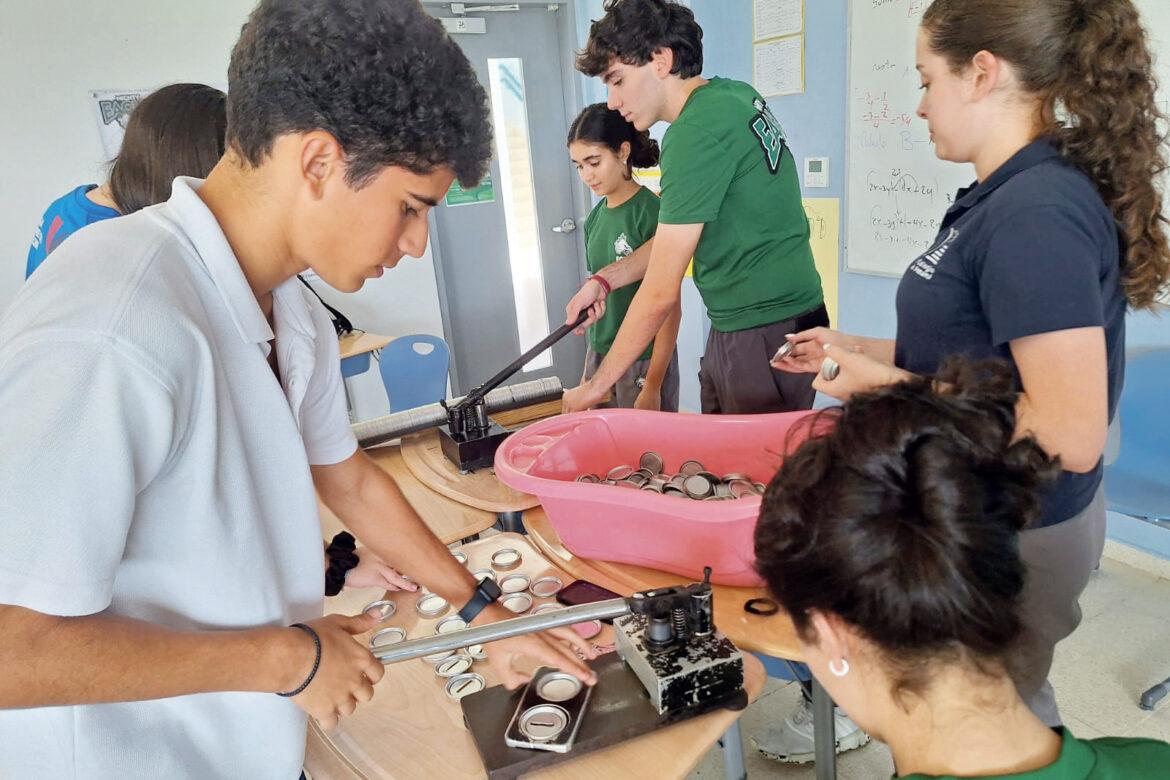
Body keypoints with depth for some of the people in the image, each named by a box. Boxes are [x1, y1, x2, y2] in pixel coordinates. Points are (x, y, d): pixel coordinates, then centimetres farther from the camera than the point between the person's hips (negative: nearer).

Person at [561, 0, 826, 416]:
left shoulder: (696, 132, -19)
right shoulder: (734, 94, 8)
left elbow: (660, 293, -18)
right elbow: (680, 234, 16)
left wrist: (596, 387, -8)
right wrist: (603, 281, 10)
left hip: (764, 335, -9)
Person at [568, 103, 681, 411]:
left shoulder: (651, 212, -14)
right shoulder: (595, 218, 6)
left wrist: (653, 385, -15)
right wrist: (589, 367, 14)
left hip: (645, 362, -6)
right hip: (599, 358, 6)